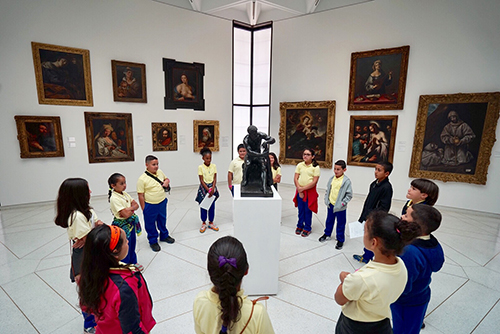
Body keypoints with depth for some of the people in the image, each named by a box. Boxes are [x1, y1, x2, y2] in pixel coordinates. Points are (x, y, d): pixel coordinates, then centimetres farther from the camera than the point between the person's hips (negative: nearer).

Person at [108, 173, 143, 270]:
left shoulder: (125, 194, 2)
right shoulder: (114, 198, -23)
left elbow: (136, 205, 1)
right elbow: (125, 214, -27)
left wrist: (130, 209, -17)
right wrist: (132, 210, -9)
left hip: (131, 223, 8)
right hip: (122, 225, -8)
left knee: (132, 245, 22)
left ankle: (133, 263, 40)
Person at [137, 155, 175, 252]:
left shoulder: (160, 172, -3)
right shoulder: (142, 179, -20)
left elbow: (166, 179, 19)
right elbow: (141, 195, -15)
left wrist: (167, 182, -6)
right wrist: (144, 209, -12)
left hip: (162, 202, 6)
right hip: (150, 206, -5)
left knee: (162, 220, 24)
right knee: (150, 224, 13)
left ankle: (164, 236, 47)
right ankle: (153, 241, 33)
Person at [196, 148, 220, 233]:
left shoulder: (214, 166, -1)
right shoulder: (200, 167, -9)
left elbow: (215, 179, -1)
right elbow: (201, 180, -10)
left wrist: (212, 189, -14)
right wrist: (208, 190, -15)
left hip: (212, 187, 3)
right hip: (204, 188, -2)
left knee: (212, 205, 9)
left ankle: (211, 223, 23)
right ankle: (203, 223, 22)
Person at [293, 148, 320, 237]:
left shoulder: (316, 167, -8)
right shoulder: (300, 165, 3)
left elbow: (314, 182, -13)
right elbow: (295, 178, 2)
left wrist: (303, 188, -16)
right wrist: (299, 190, -9)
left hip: (310, 191, -3)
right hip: (300, 191, 3)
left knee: (308, 210, 6)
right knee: (300, 210, 13)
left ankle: (307, 228, 20)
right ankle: (300, 226, 28)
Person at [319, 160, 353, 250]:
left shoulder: (346, 181, -15)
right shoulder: (332, 178, 1)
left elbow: (349, 195, -11)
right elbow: (327, 190, 11)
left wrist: (343, 203, -16)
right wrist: (326, 199, 3)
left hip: (340, 207, -5)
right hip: (330, 205, 5)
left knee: (340, 224, 9)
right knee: (329, 220, 22)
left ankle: (340, 240, 24)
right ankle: (327, 234, 42)